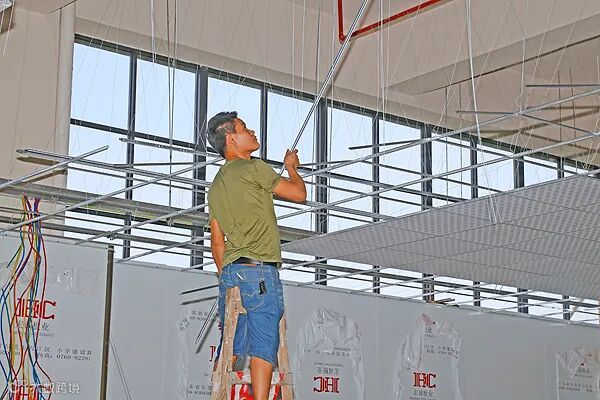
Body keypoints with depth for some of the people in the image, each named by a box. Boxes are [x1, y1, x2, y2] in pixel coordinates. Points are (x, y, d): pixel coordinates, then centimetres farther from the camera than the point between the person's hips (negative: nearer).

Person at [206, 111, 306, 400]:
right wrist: (291, 166, 23)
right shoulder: (253, 168, -3)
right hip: (258, 270, -8)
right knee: (263, 346, -12)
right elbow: (299, 193, 4)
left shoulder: (216, 185, 21)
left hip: (230, 271, 8)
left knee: (231, 348, 5)